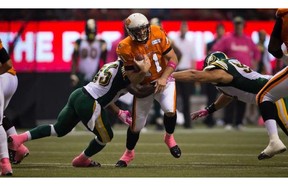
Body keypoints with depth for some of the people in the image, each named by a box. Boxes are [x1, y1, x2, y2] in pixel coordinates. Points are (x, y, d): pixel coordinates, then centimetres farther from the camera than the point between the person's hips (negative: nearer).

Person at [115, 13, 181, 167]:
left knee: (170, 110, -26)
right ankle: (128, 153, 36)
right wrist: (142, 70, -38)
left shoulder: (157, 34, -19)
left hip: (163, 80, 0)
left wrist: (163, 78, -25)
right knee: (136, 125, 6)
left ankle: (169, 137, 8)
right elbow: (133, 80, -17)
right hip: (143, 85, 0)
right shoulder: (125, 48, -22)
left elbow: (173, 59, -12)